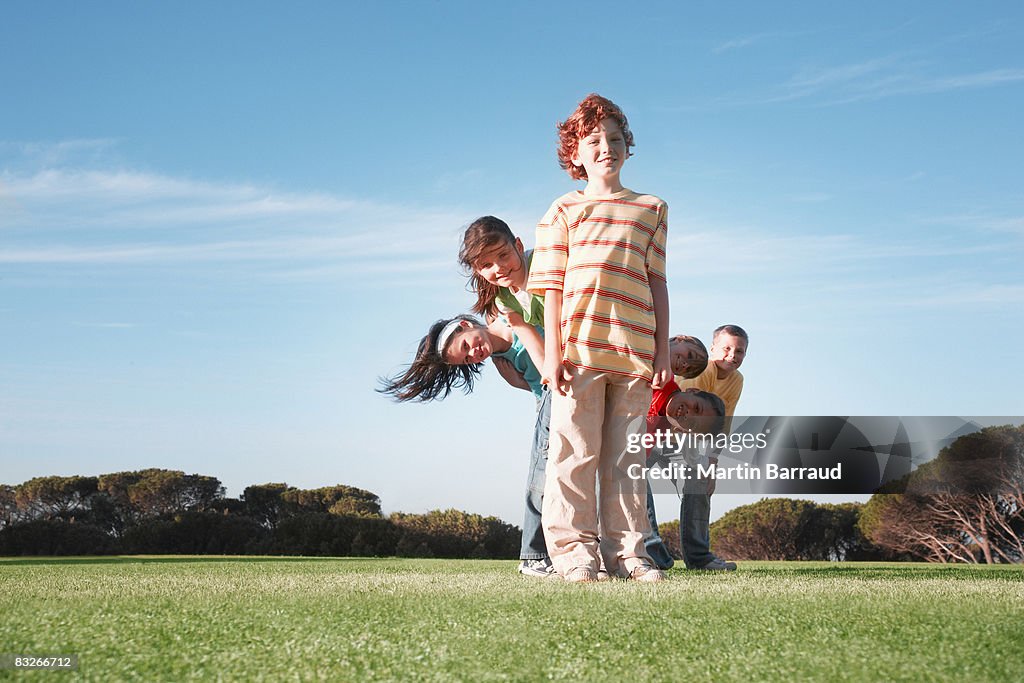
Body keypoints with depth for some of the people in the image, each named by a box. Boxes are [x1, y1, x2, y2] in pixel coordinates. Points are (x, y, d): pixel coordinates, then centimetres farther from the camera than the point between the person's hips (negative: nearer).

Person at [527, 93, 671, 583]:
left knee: (625, 457, 5)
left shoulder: (652, 210, 16)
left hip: (634, 352, 2)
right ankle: (574, 550, 3)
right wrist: (552, 353, -6)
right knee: (575, 453, -3)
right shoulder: (564, 211, 9)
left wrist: (662, 351, 6)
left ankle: (626, 550, 10)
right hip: (579, 349, -2)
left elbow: (657, 282, 13)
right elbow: (552, 285, 3)